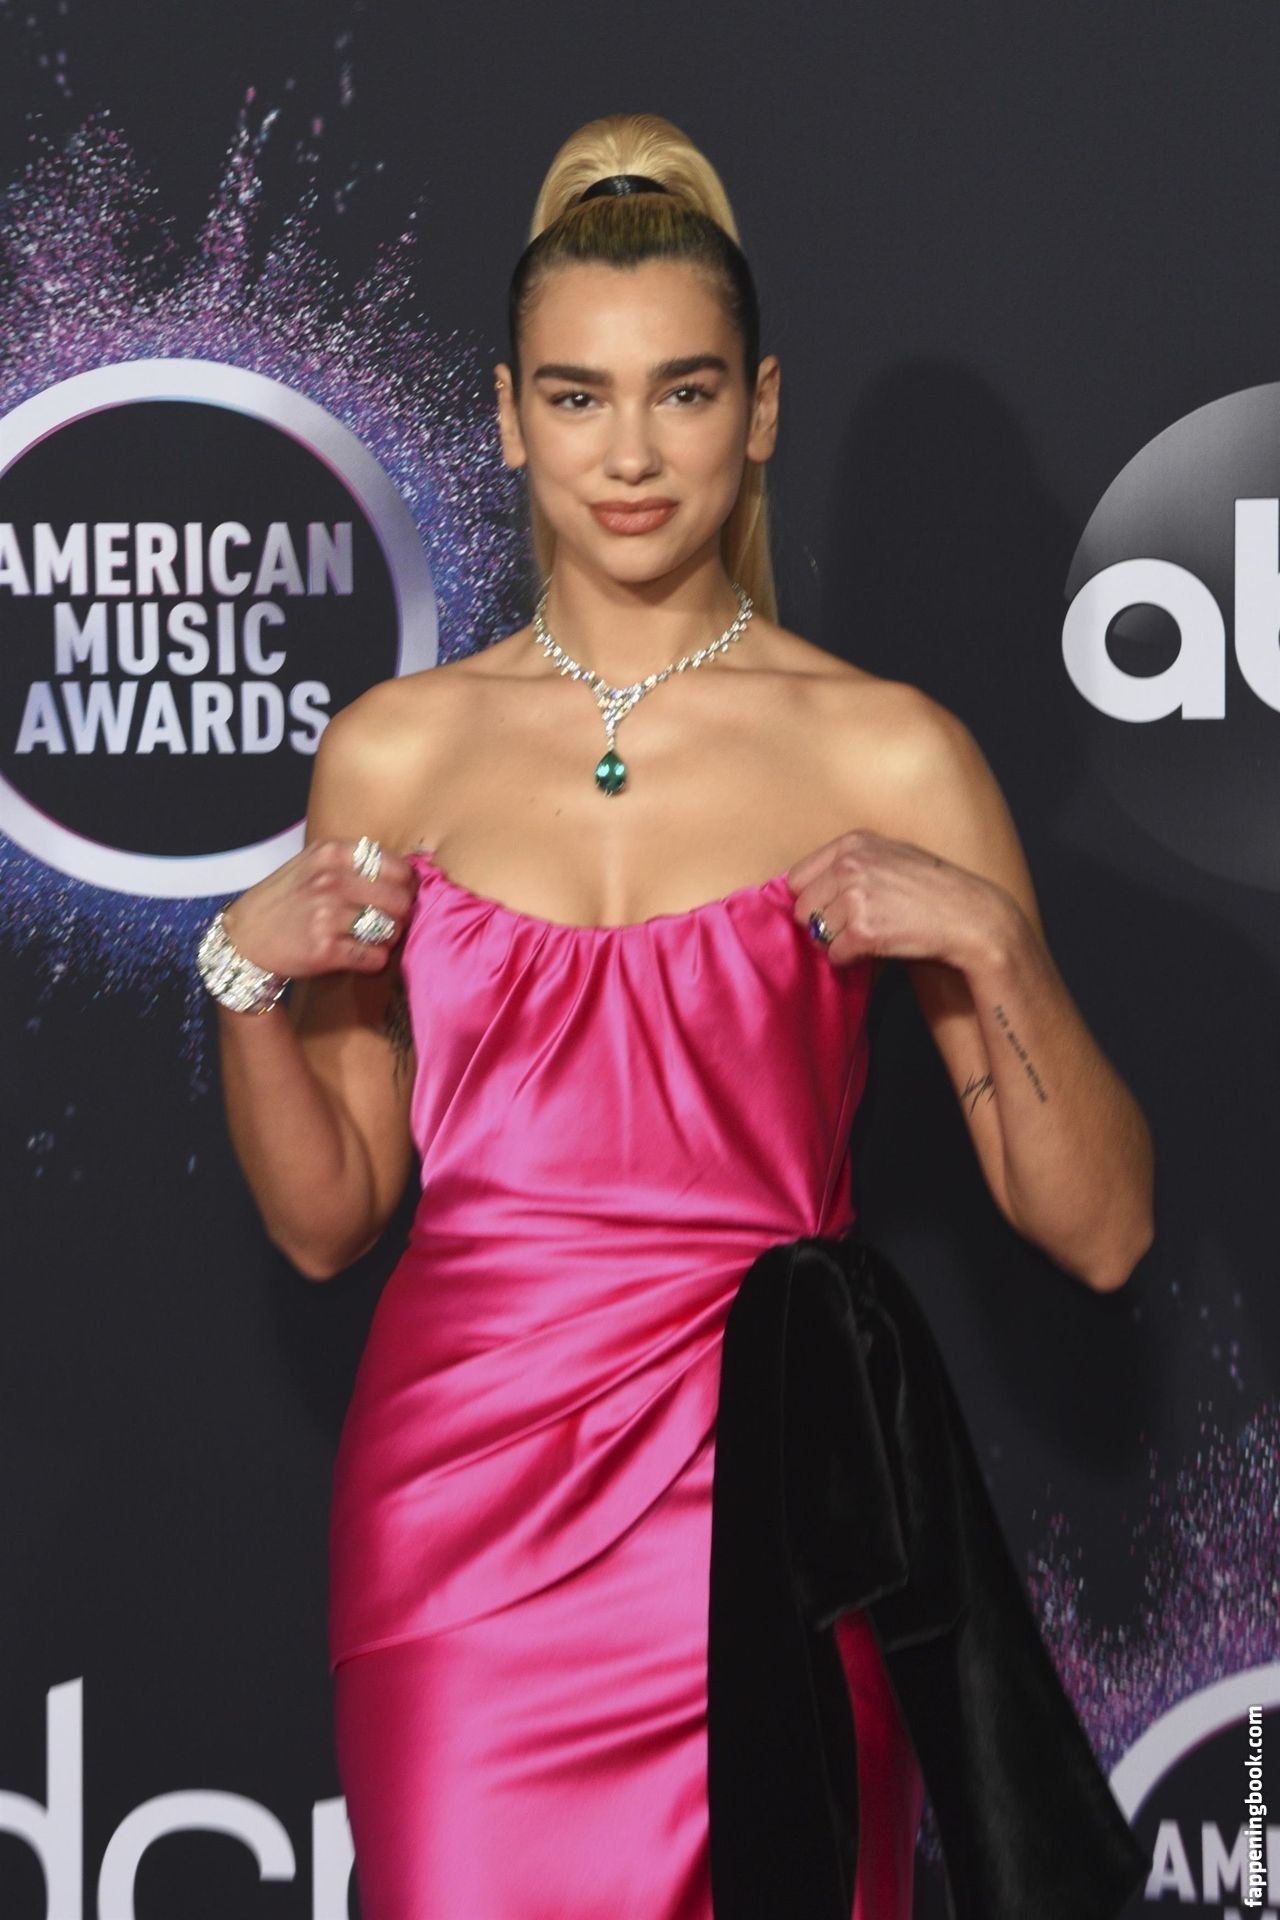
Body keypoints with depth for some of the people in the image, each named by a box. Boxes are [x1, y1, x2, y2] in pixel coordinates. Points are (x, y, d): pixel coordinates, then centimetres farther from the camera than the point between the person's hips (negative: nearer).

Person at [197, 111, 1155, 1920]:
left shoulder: (889, 754, -2)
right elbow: (326, 1216, 11)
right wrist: (249, 979, -4)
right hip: (462, 1500, 2)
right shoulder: (395, 750, 6)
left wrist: (992, 944, -16)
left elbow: (1097, 1233, -3)